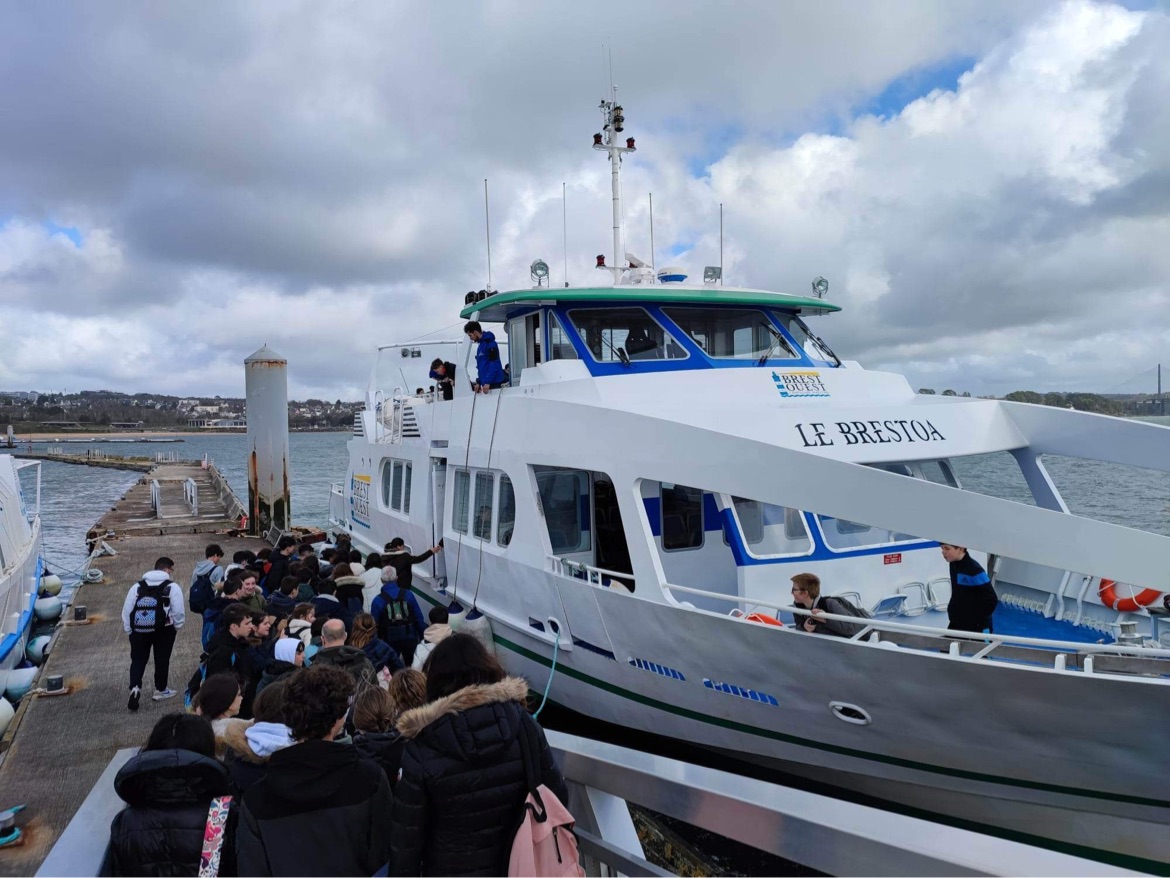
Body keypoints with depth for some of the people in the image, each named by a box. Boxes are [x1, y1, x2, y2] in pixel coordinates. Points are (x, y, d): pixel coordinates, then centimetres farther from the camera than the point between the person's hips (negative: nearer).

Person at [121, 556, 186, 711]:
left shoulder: (137, 586, 8)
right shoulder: (172, 587, -6)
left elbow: (126, 610, 6)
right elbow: (178, 611, -9)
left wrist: (129, 630, 13)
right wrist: (177, 625, 9)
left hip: (139, 630, 3)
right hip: (163, 630, -3)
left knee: (138, 659, 13)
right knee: (162, 659, 12)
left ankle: (135, 688, -8)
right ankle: (160, 690, 24)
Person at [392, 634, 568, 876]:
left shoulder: (421, 750, -18)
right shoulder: (522, 723, -11)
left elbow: (406, 834, -11)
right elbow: (557, 797, -3)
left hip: (452, 871, -2)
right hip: (520, 867, 3)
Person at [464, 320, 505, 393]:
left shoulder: (489, 343, -10)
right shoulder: (481, 345, 19)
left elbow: (494, 365, -18)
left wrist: (487, 382, -22)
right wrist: (479, 382, 16)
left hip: (494, 383, -9)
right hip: (485, 383, 9)